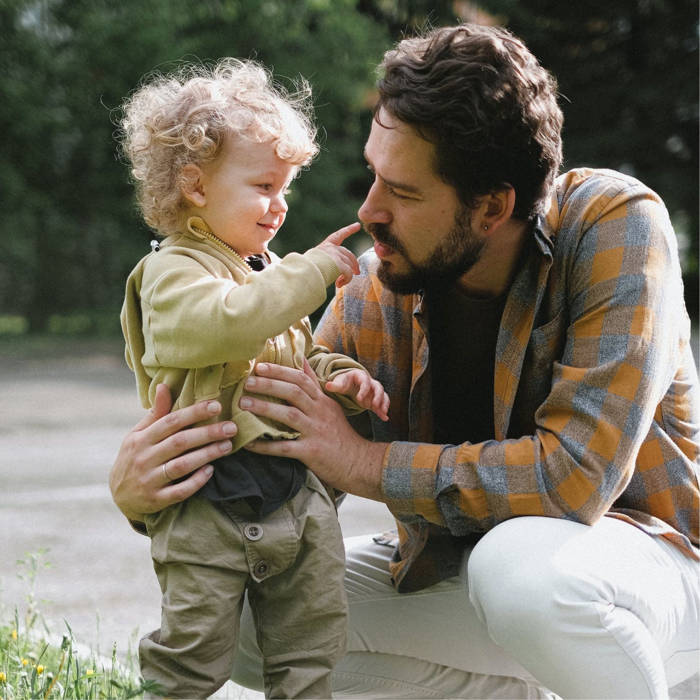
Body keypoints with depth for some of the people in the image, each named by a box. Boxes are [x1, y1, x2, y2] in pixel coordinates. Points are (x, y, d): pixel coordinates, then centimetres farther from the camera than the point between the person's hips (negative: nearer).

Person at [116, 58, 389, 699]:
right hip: (209, 505, -7)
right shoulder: (173, 273, -10)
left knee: (312, 647, 13)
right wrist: (313, 270, -22)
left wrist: (341, 378, 3)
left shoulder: (269, 274, 17)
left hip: (296, 490, 8)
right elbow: (230, 322, -29)